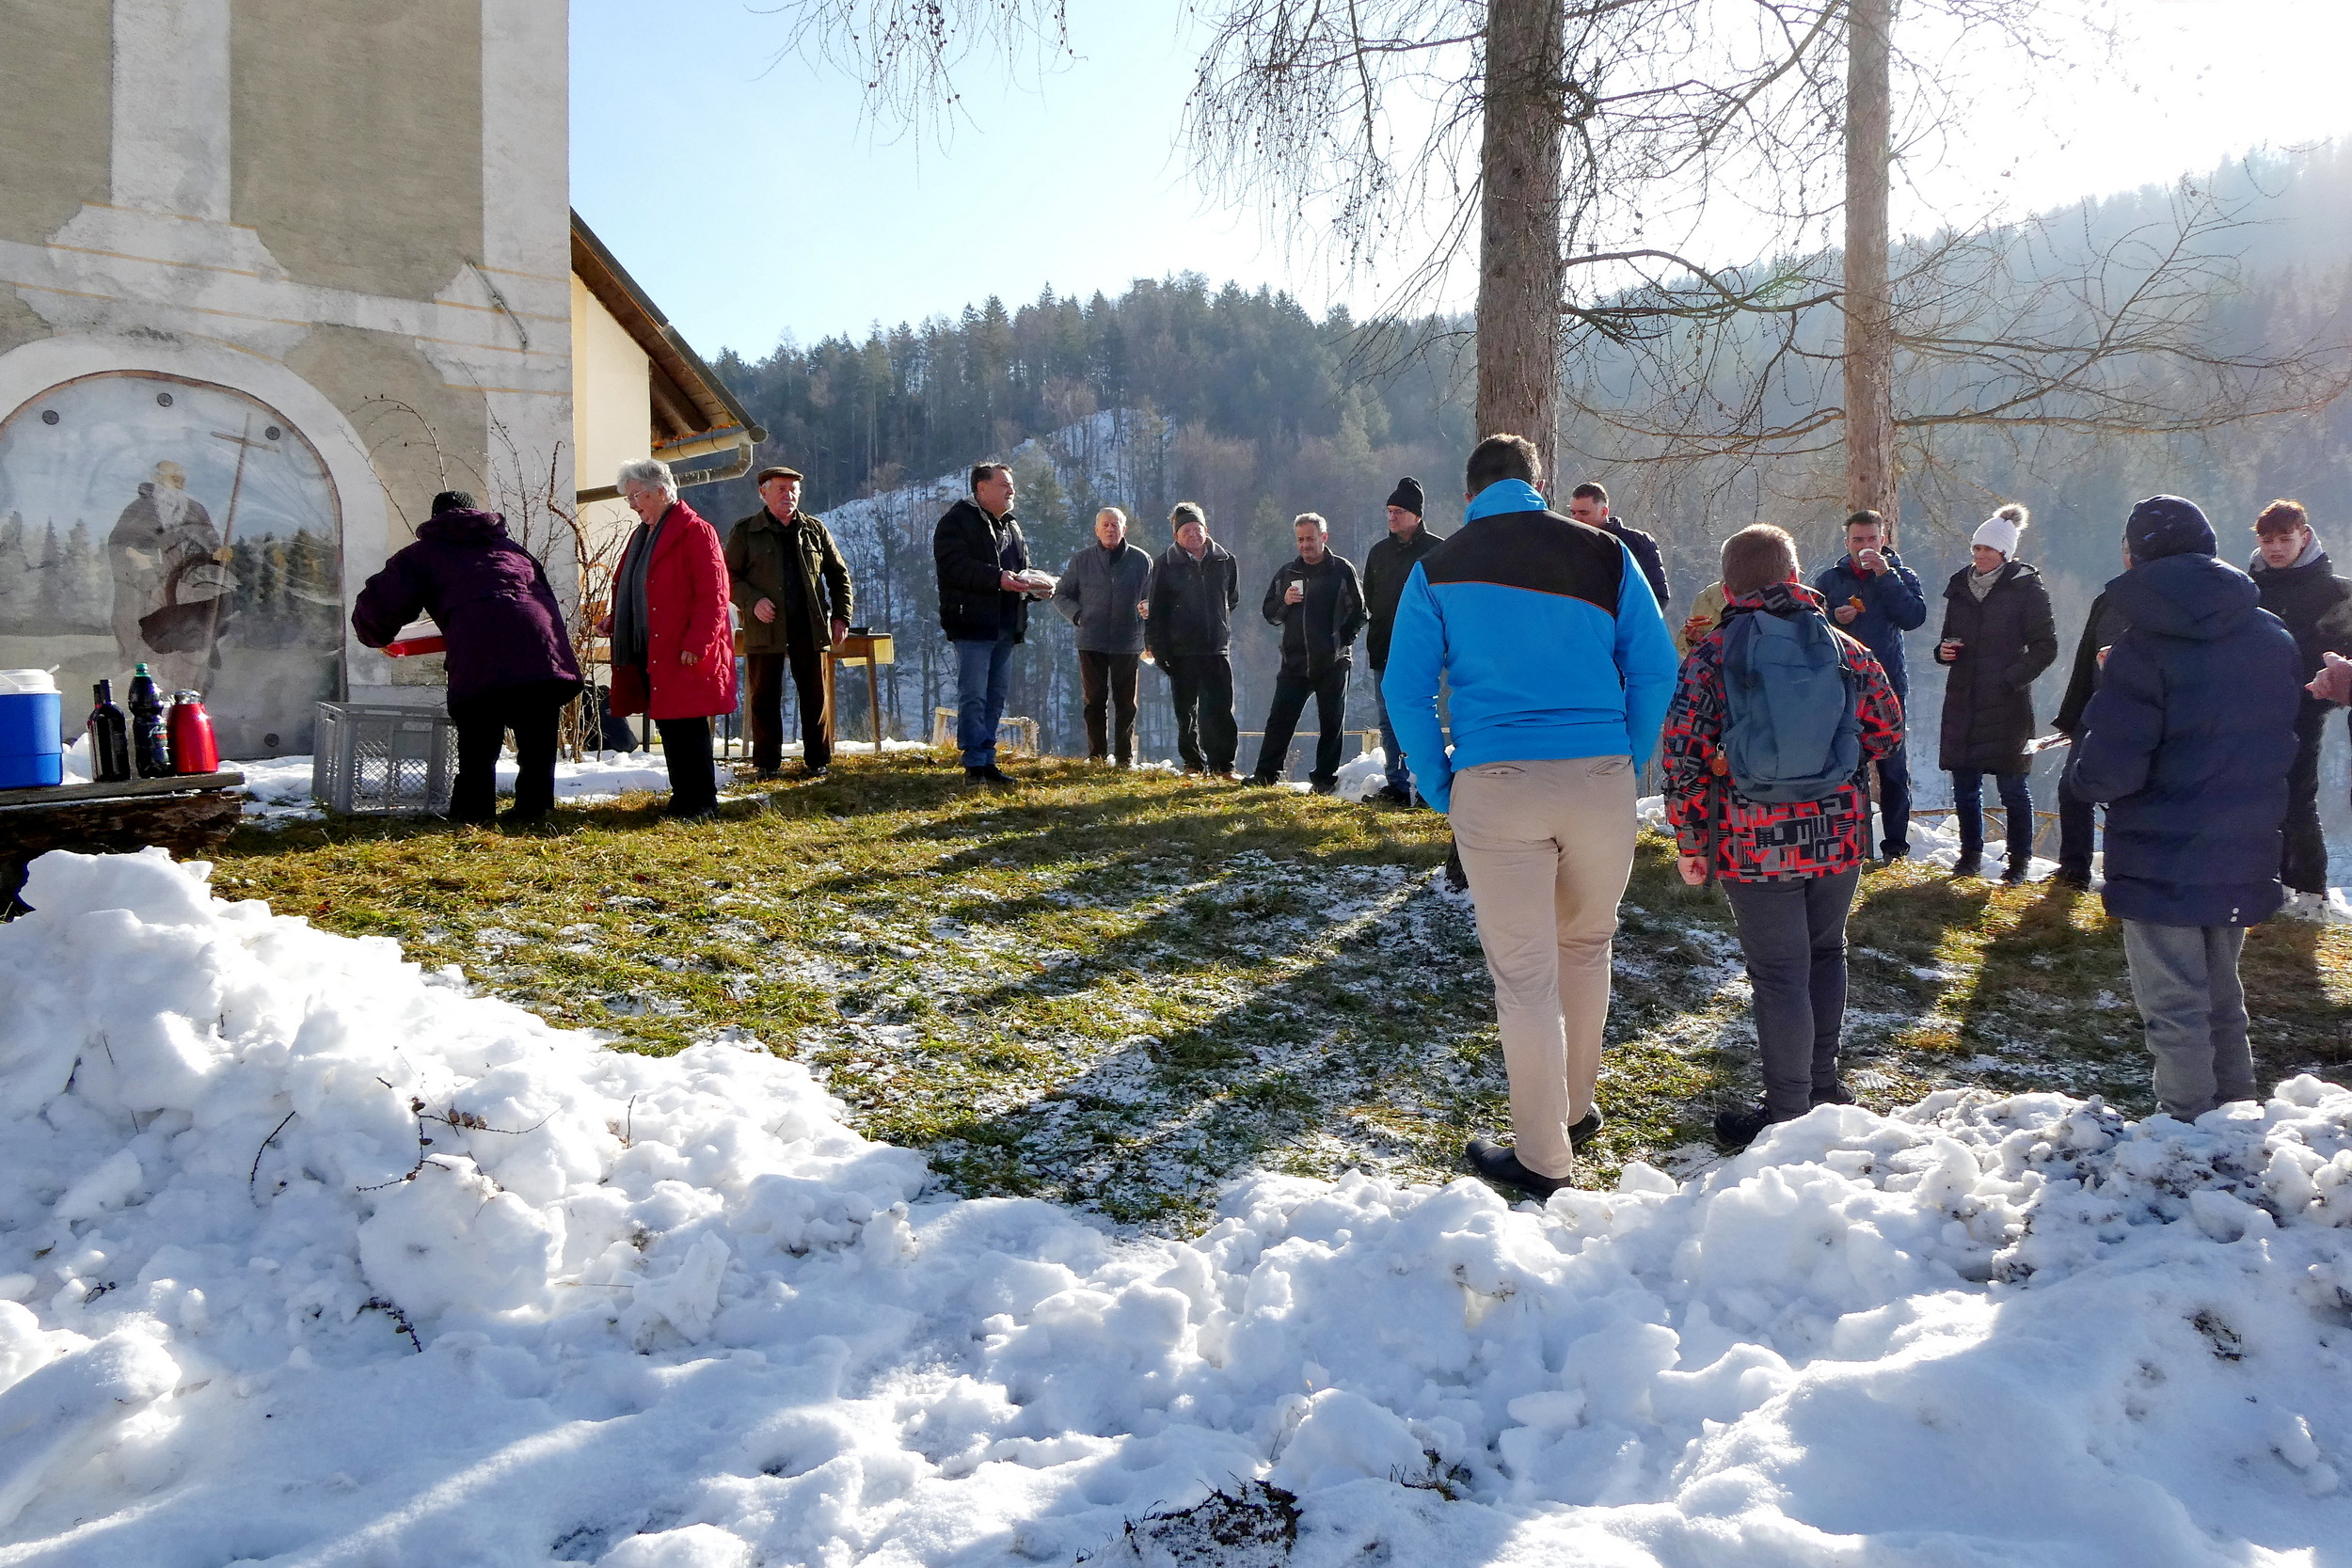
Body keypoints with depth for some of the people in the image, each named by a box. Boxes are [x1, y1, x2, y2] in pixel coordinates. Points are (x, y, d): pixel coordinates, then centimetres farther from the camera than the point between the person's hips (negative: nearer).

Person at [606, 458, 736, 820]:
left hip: (684, 655, -9)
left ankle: (701, 802, 1)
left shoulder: (695, 532, -9)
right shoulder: (643, 534, 19)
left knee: (687, 728, -6)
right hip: (648, 653, 9)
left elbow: (713, 595, -15)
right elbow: (627, 591, 27)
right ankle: (682, 797, 19)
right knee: (667, 726, 12)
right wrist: (614, 623, 12)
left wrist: (696, 644, -20)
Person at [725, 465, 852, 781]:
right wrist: (752, 601, -14)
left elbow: (839, 574, 16)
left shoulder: (815, 529, 11)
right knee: (764, 698, 3)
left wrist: (842, 615, 6)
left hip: (810, 627, 2)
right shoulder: (745, 531, 5)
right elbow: (729, 577, 4)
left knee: (816, 695, 3)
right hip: (764, 627, -1)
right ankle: (767, 763, 13)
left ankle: (817, 760, 13)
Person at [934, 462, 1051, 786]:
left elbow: (1022, 568, 28)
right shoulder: (957, 520, -4)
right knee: (973, 696, -8)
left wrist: (1035, 585, 4)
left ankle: (987, 761, 16)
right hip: (972, 624, -8)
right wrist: (998, 578, -28)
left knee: (996, 696, 10)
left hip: (1006, 626, 8)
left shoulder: (1012, 526, 21)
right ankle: (975, 765, -6)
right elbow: (954, 566, -18)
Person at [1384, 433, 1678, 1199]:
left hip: (1494, 784, -2)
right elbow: (1656, 669, 3)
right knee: (1586, 943, 22)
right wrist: (1627, 763, 10)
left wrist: (1441, 788, 7)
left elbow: (1404, 690, 0)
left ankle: (1542, 1159, 12)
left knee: (1524, 977, 4)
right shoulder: (1605, 553, 7)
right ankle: (1575, 1110, 35)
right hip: (1601, 778, 2)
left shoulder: (1440, 567, 5)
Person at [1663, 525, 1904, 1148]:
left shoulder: (1710, 657, -5)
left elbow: (1685, 757, -9)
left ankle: (1787, 1115, 12)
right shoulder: (1844, 647, 3)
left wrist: (1690, 843, 0)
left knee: (1779, 973, 3)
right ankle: (1824, 1084, 35)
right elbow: (1886, 732, 7)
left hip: (1754, 845, -3)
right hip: (1840, 834, 3)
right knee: (1826, 953, 21)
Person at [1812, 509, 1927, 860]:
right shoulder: (1830, 579, 10)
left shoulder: (1901, 576, 5)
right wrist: (1833, 619, -11)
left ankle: (1895, 843, 7)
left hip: (1888, 684, -1)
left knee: (1893, 765, 1)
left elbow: (1914, 617, -12)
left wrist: (1886, 576, -16)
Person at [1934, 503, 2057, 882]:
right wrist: (1943, 651, 0)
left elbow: (2046, 647, -4)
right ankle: (1971, 854, 21)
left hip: (2007, 704, -5)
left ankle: (2019, 861, 12)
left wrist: (2011, 678, -14)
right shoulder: (1961, 587, 11)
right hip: (1962, 701, 5)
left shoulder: (2026, 588, -4)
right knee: (1964, 783, 7)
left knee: (2012, 786, 1)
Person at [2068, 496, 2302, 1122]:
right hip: (2245, 859, 7)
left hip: (2162, 864, -7)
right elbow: (2284, 746, 15)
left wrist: (2083, 763, -1)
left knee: (2175, 1010, 4)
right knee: (2222, 998, 22)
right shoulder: (2274, 637, 3)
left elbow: (2106, 773, -21)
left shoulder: (2144, 650, -19)